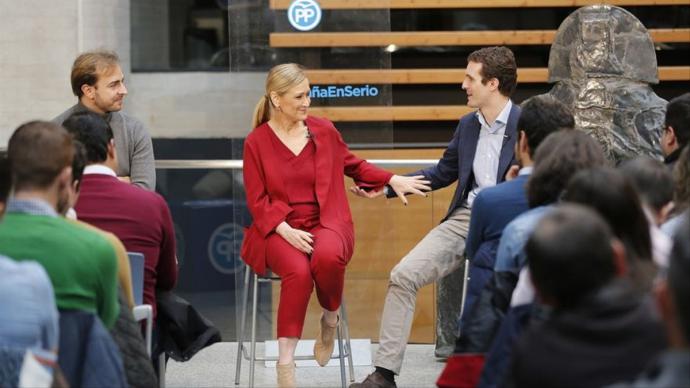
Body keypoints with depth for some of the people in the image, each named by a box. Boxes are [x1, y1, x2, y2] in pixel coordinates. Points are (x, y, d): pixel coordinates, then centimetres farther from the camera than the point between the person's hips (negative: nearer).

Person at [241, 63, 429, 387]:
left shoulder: (324, 130, 7)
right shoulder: (256, 142, 1)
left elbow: (353, 166, 25)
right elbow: (258, 201, 0)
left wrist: (392, 180, 13)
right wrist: (286, 231, -15)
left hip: (324, 222, 1)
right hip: (279, 230, -1)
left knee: (328, 257, -36)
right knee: (298, 272, -35)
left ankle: (330, 318, -5)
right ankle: (285, 361, -27)